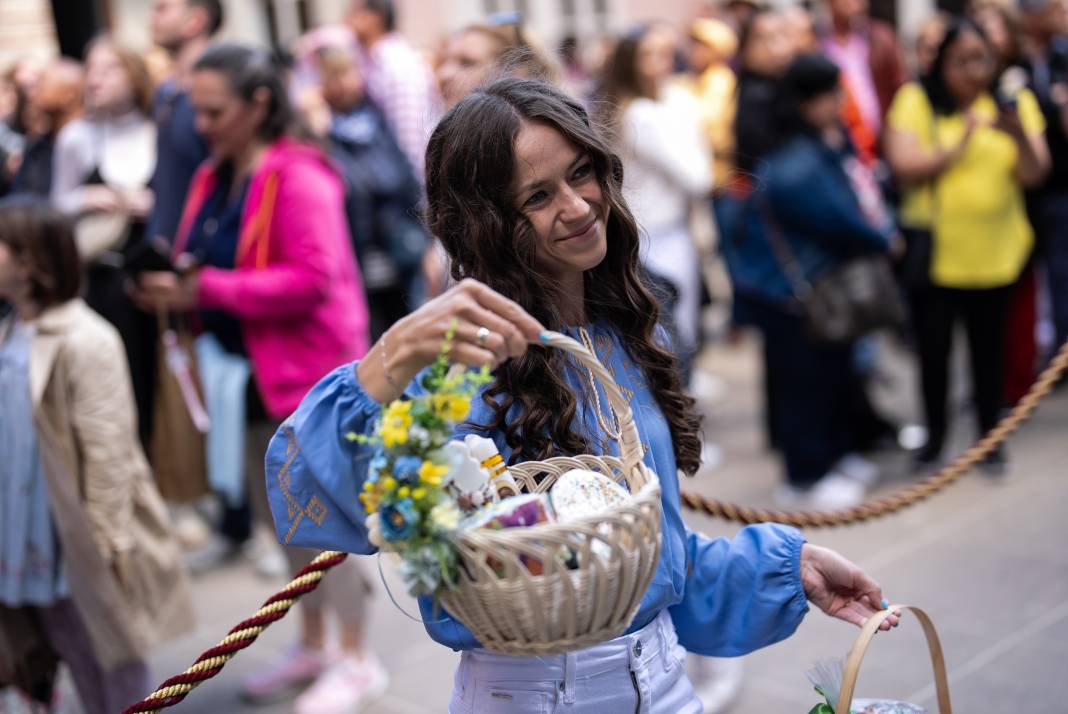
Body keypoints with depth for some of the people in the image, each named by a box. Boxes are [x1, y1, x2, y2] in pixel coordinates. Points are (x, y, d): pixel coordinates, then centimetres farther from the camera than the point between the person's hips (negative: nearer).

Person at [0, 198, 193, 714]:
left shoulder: (83, 341, -21)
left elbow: (106, 450, -20)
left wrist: (107, 539, -17)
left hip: (81, 540, -7)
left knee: (112, 665, 9)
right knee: (73, 657, 20)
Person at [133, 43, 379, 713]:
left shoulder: (299, 177, -16)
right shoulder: (213, 177, 9)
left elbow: (313, 278, -24)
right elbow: (202, 266, 17)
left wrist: (206, 290, -24)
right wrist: (173, 282, -6)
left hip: (306, 368, -8)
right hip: (244, 370, 9)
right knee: (277, 512, 17)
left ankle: (358, 657, 16)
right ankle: (312, 643, 33)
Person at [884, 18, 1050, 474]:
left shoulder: (1015, 101, 2)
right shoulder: (916, 100, -4)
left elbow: (1035, 175, -5)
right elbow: (903, 167, -12)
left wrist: (1020, 136, -23)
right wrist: (957, 148, -23)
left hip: (995, 252, 1)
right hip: (932, 251, -1)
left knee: (988, 347, 8)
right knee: (933, 347, 6)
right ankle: (935, 436, 24)